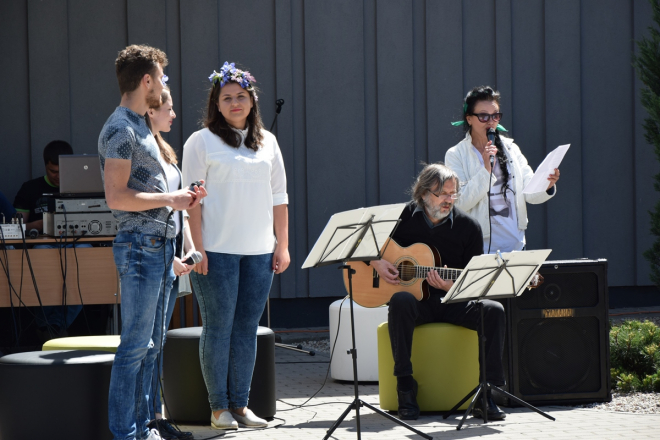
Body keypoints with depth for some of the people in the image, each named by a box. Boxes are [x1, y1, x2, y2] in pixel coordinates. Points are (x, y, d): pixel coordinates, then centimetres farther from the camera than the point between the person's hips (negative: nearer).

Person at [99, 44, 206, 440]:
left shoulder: (141, 127, 18)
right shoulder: (121, 129, -13)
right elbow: (117, 197, -20)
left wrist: (181, 197, 12)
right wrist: (169, 199, -14)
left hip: (159, 244, 10)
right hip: (139, 244, -10)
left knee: (150, 344, 12)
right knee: (135, 344, -8)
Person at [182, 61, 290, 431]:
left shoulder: (267, 142, 14)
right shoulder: (202, 141, 0)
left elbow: (278, 196, 15)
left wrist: (283, 245, 9)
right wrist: (197, 248, -11)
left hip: (259, 250, 4)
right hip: (217, 249, -4)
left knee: (248, 327, 6)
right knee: (219, 327, -2)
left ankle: (240, 403, 13)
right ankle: (219, 407, 4)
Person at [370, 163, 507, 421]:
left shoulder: (468, 227, 2)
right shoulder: (401, 218, 0)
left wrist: (451, 287, -18)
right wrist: (376, 263, -10)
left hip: (452, 301, 2)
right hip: (415, 300, -2)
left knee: (493, 310, -26)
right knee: (401, 301, -38)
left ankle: (486, 395, -26)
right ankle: (405, 389, -31)